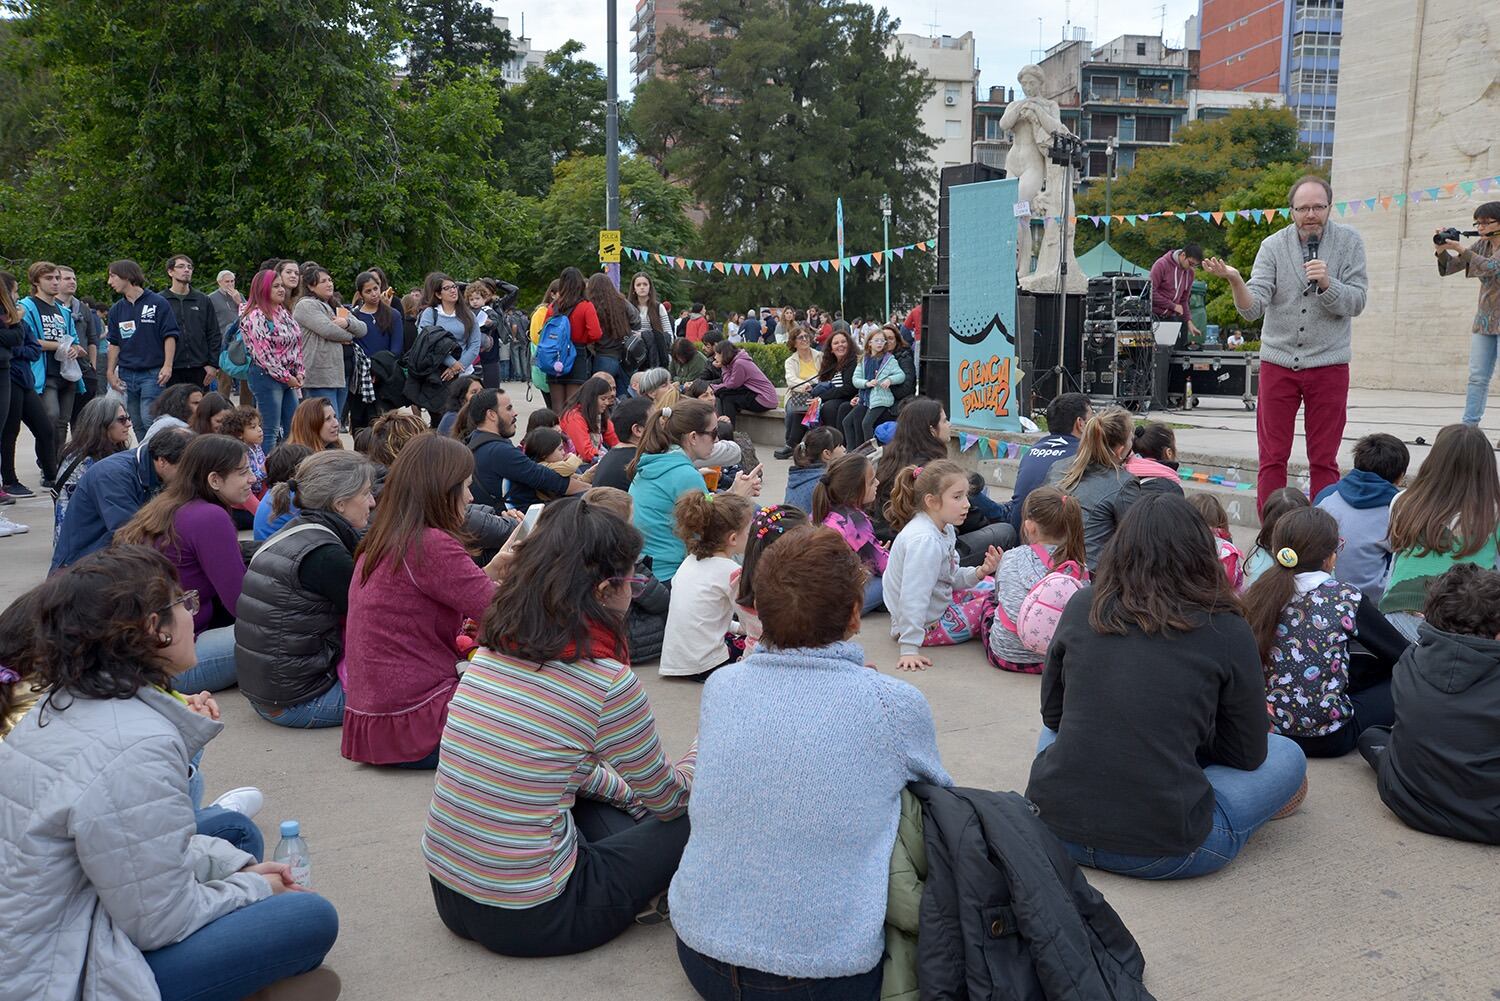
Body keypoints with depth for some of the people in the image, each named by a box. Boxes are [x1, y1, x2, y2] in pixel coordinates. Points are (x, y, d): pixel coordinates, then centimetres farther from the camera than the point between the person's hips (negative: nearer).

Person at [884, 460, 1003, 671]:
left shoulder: (943, 529, 2)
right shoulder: (924, 540, -28)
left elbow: (951, 578, 10)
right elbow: (913, 596, -32)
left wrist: (980, 572, -8)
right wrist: (909, 649, -33)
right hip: (928, 625, -10)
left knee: (989, 585, 18)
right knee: (991, 600, -3)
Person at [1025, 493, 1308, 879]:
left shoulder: (1082, 606, 1)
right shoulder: (1226, 630, -6)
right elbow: (1248, 753, 6)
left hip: (1054, 824, 3)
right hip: (1160, 852, -3)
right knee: (1287, 756, 19)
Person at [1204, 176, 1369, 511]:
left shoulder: (1349, 242, -1)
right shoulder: (1273, 246, -2)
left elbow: (1356, 303, -5)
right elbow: (1253, 309, -12)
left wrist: (1327, 283, -23)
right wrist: (1234, 279, -31)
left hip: (1328, 364, 0)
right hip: (1278, 361, 0)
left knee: (1324, 460, 7)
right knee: (1272, 458, 4)